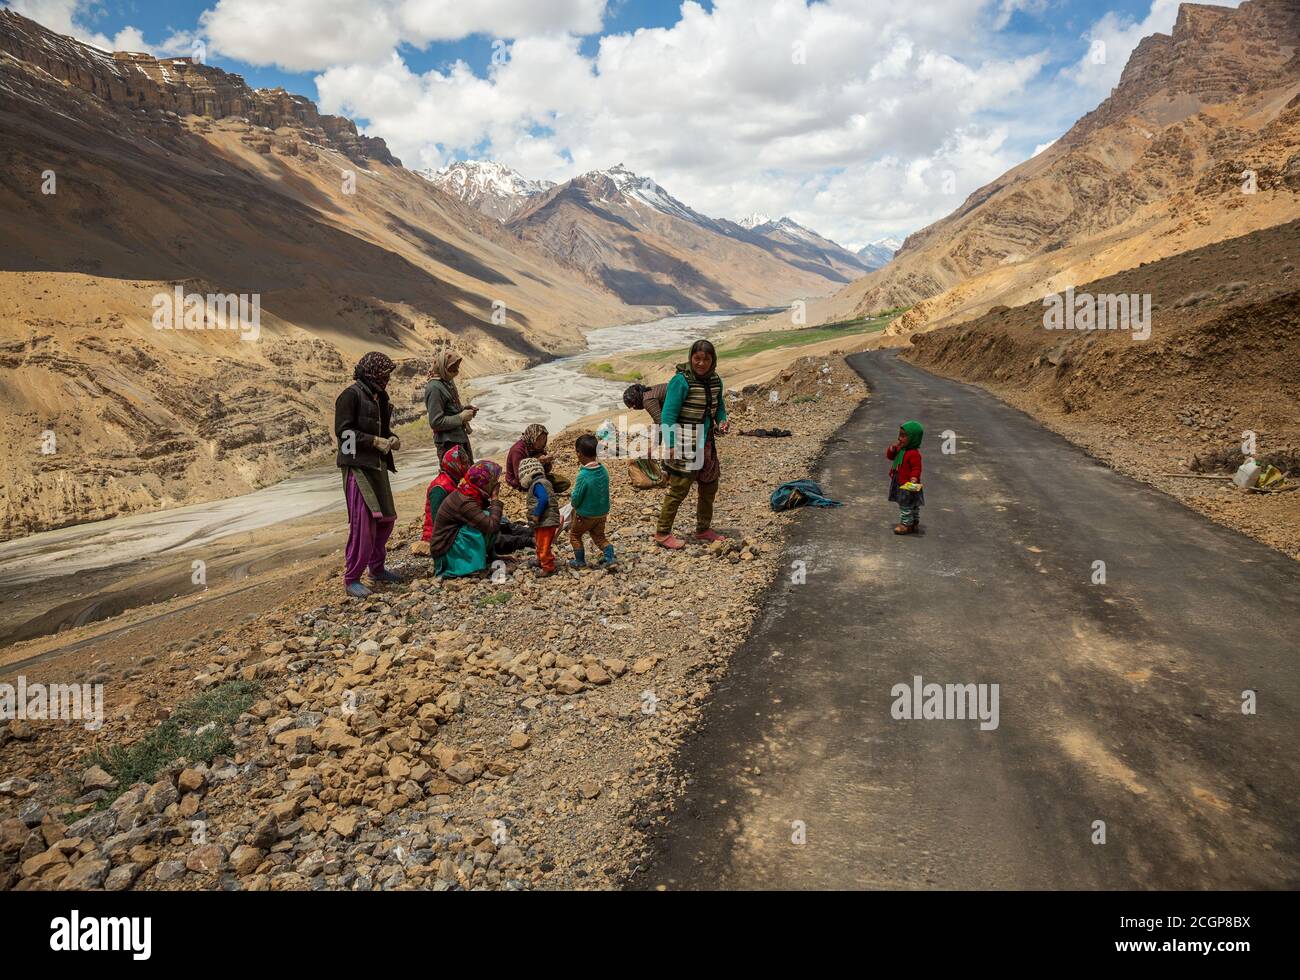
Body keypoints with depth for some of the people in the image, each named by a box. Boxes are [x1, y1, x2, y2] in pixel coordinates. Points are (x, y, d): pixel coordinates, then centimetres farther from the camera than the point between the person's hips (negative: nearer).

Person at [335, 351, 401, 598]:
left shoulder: (378, 396, 15)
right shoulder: (351, 395, -11)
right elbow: (343, 430, -16)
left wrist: (391, 438, 3)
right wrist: (375, 441, -19)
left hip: (377, 466, 9)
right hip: (358, 465, -9)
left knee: (385, 518, 15)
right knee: (363, 522, -10)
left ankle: (376, 568, 31)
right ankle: (351, 579, -1)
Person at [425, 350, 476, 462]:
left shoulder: (448, 382, 8)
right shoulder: (435, 388, -20)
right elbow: (436, 422, -23)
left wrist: (463, 409, 4)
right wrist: (461, 417, -19)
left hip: (461, 439, 9)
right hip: (449, 444, -9)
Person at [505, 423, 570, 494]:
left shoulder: (538, 447, -3)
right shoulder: (518, 450, -27)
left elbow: (547, 470, 0)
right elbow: (519, 476, -29)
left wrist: (547, 462, -23)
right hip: (519, 482, -7)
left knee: (565, 482, -4)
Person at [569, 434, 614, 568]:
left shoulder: (583, 476, -28)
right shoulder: (603, 470, -8)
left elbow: (576, 499, -21)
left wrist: (572, 498, 1)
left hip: (585, 515, -6)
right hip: (602, 512, 6)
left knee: (575, 535, 18)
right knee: (599, 536, 23)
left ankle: (580, 561, 24)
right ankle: (609, 556, 7)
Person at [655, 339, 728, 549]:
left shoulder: (715, 381, 4)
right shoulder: (681, 381, -17)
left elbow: (719, 406, 20)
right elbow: (668, 414, -17)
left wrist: (722, 421, -1)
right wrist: (671, 445, -22)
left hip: (706, 442, 8)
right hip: (685, 444, -8)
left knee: (710, 486, 16)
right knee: (679, 488, -5)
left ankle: (704, 530, 33)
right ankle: (662, 534, 7)